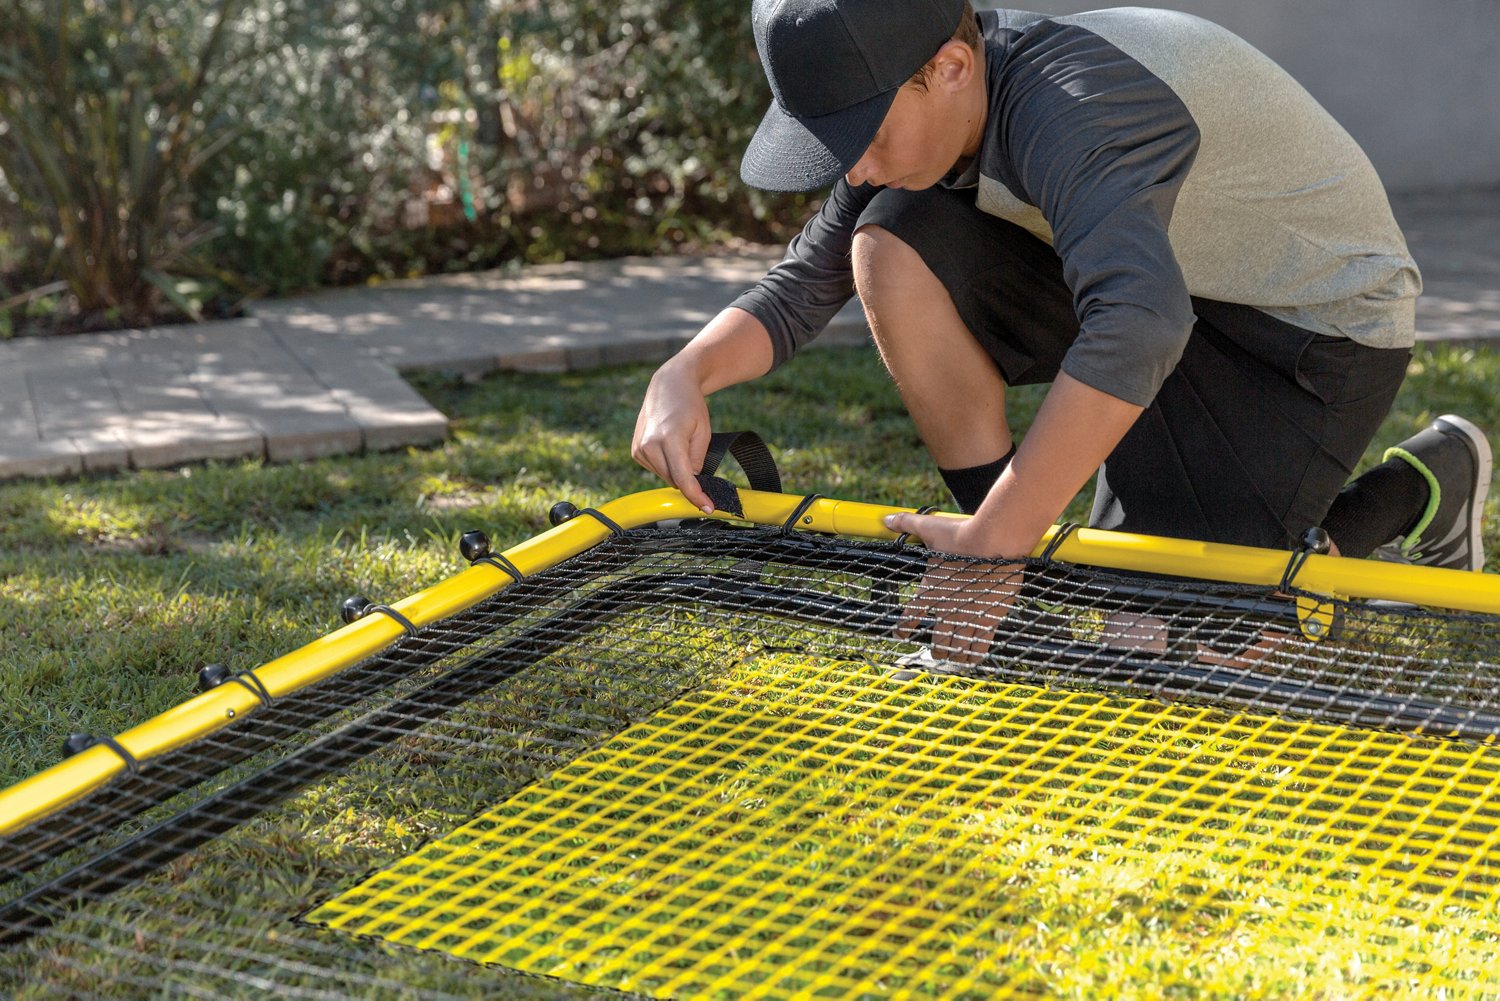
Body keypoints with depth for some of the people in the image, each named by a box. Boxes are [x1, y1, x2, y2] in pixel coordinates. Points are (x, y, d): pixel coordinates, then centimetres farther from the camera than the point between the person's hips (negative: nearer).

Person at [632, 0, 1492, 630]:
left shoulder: (1073, 105, -35)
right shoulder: (918, 113, -8)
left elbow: (1138, 325, -51)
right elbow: (801, 287, -1)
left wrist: (995, 538, -49)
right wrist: (687, 376, -21)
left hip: (1320, 322, -7)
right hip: (1161, 281, 8)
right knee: (891, 241, -12)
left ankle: (1422, 490, 5)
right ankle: (1019, 570, -4)